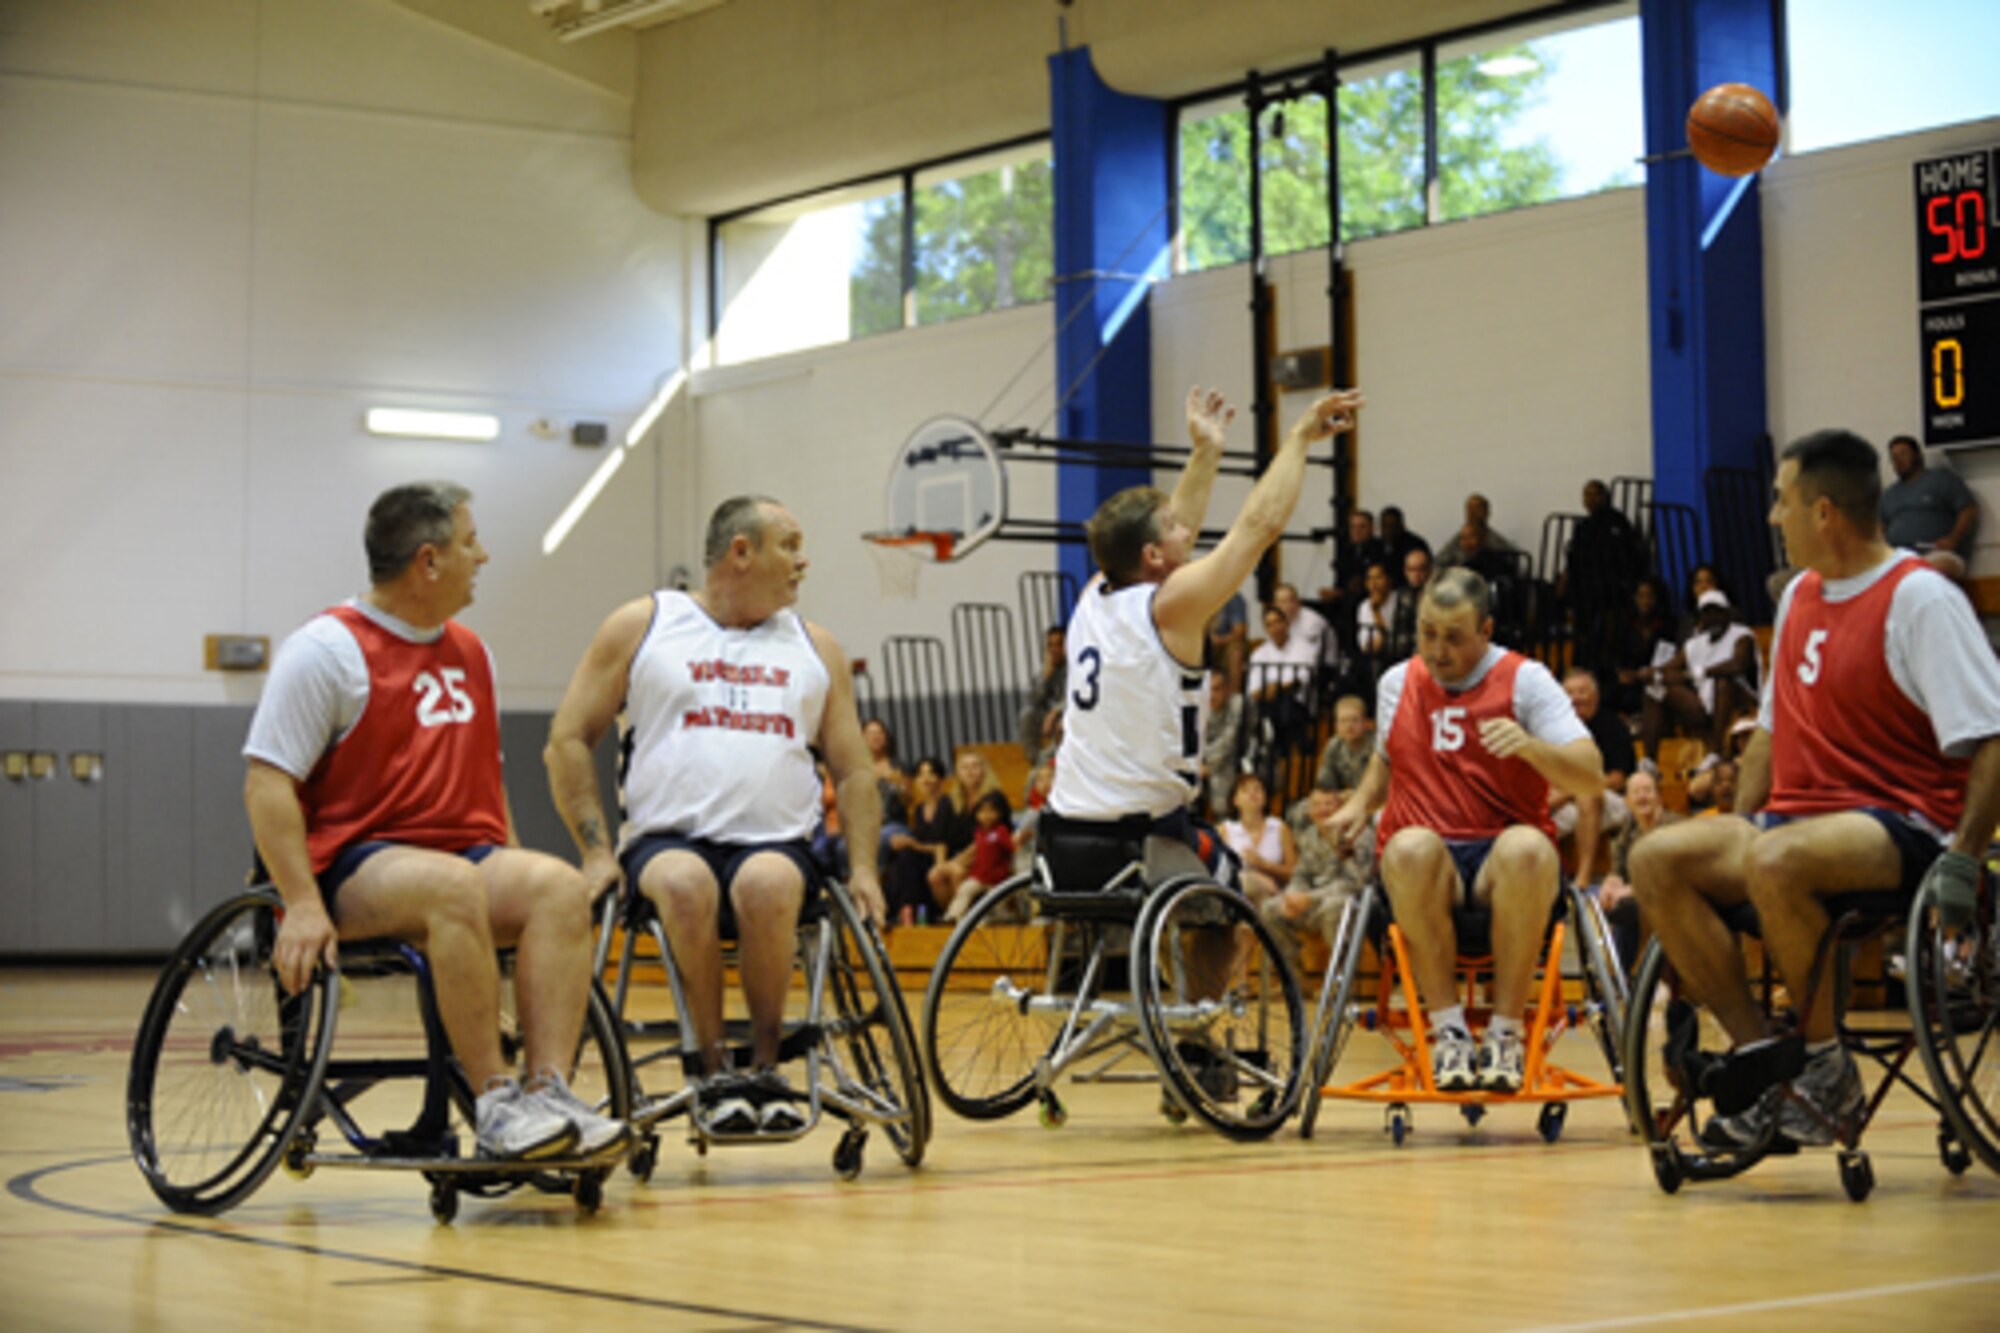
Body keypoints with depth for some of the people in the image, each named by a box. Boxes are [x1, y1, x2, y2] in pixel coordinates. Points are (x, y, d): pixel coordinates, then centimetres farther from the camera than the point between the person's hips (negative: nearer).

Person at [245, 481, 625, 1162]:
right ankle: (494, 1101, -34)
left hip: (468, 853, 7)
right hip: (356, 866, -6)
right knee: (453, 887, -37)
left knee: (561, 888, -24)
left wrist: (513, 870, 14)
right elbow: (267, 781, -10)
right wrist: (303, 905, -20)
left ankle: (549, 1091, -32)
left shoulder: (470, 652, 18)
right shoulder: (328, 649, -5)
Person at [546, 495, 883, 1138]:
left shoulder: (816, 649, 19)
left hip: (776, 844, 1)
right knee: (685, 882, -37)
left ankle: (766, 1067, -20)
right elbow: (568, 740, 7)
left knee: (768, 884, -35)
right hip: (667, 838, -1)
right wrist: (597, 850, -3)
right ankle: (715, 1072, -25)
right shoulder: (641, 626, 10)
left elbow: (853, 770, 18)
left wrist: (862, 865, 2)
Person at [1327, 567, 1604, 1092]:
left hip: (1500, 869, -2)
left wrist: (1528, 745, -24)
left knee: (1527, 849, -39)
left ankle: (1506, 1031, -27)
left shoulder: (1525, 680, 2)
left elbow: (1592, 778, -6)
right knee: (1411, 848, -36)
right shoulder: (1397, 683, 15)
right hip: (1429, 871, 2)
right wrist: (1359, 805, 15)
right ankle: (1448, 1029, -29)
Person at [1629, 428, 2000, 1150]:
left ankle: (1830, 1070, -19)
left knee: (1774, 862, -38)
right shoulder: (1799, 595, 17)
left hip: (1903, 825, -8)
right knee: (1655, 860, -15)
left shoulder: (1920, 597, -9)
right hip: (1798, 818, 8)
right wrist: (1734, 831, 14)